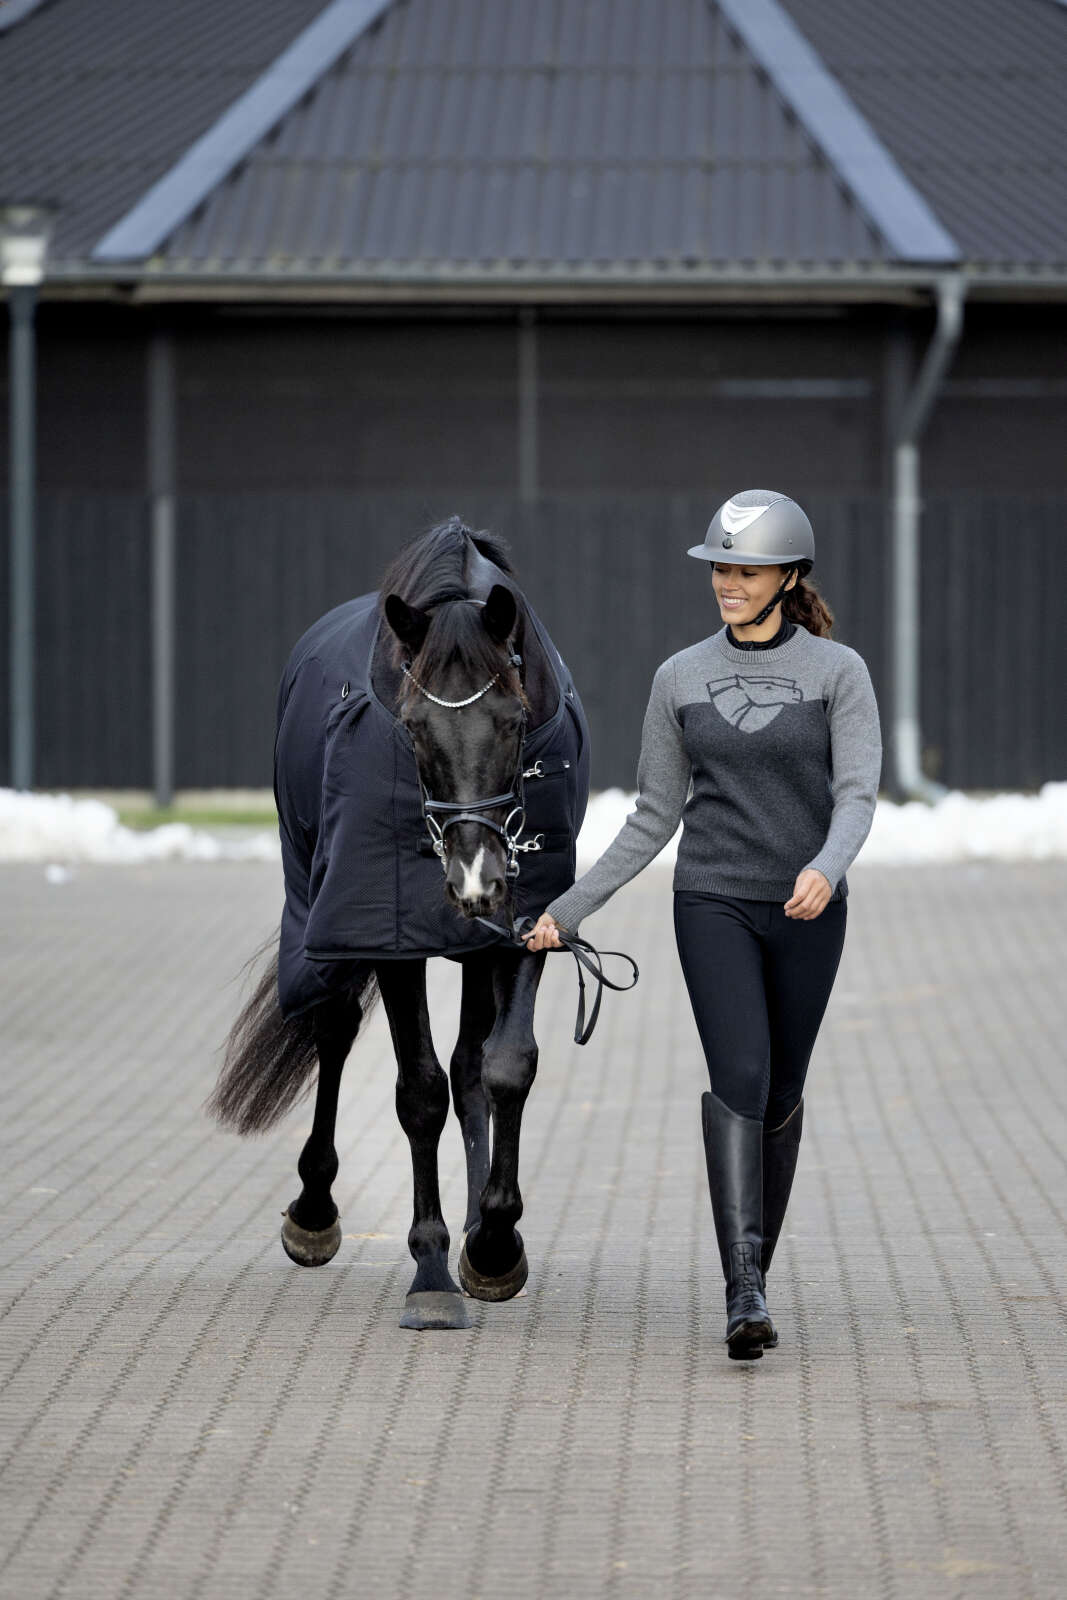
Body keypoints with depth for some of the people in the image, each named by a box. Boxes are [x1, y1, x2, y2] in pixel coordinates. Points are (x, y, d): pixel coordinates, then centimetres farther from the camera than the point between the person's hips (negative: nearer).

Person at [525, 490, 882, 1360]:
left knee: (781, 1091, 10)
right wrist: (569, 908, 4)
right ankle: (746, 1297, -24)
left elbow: (857, 797, -14)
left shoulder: (838, 671, -3)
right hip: (714, 905, 0)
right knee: (739, 1076, -18)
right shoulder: (681, 678, 4)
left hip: (806, 911, 0)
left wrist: (827, 868, -35)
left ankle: (754, 1274, 30)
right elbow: (654, 820, 9)